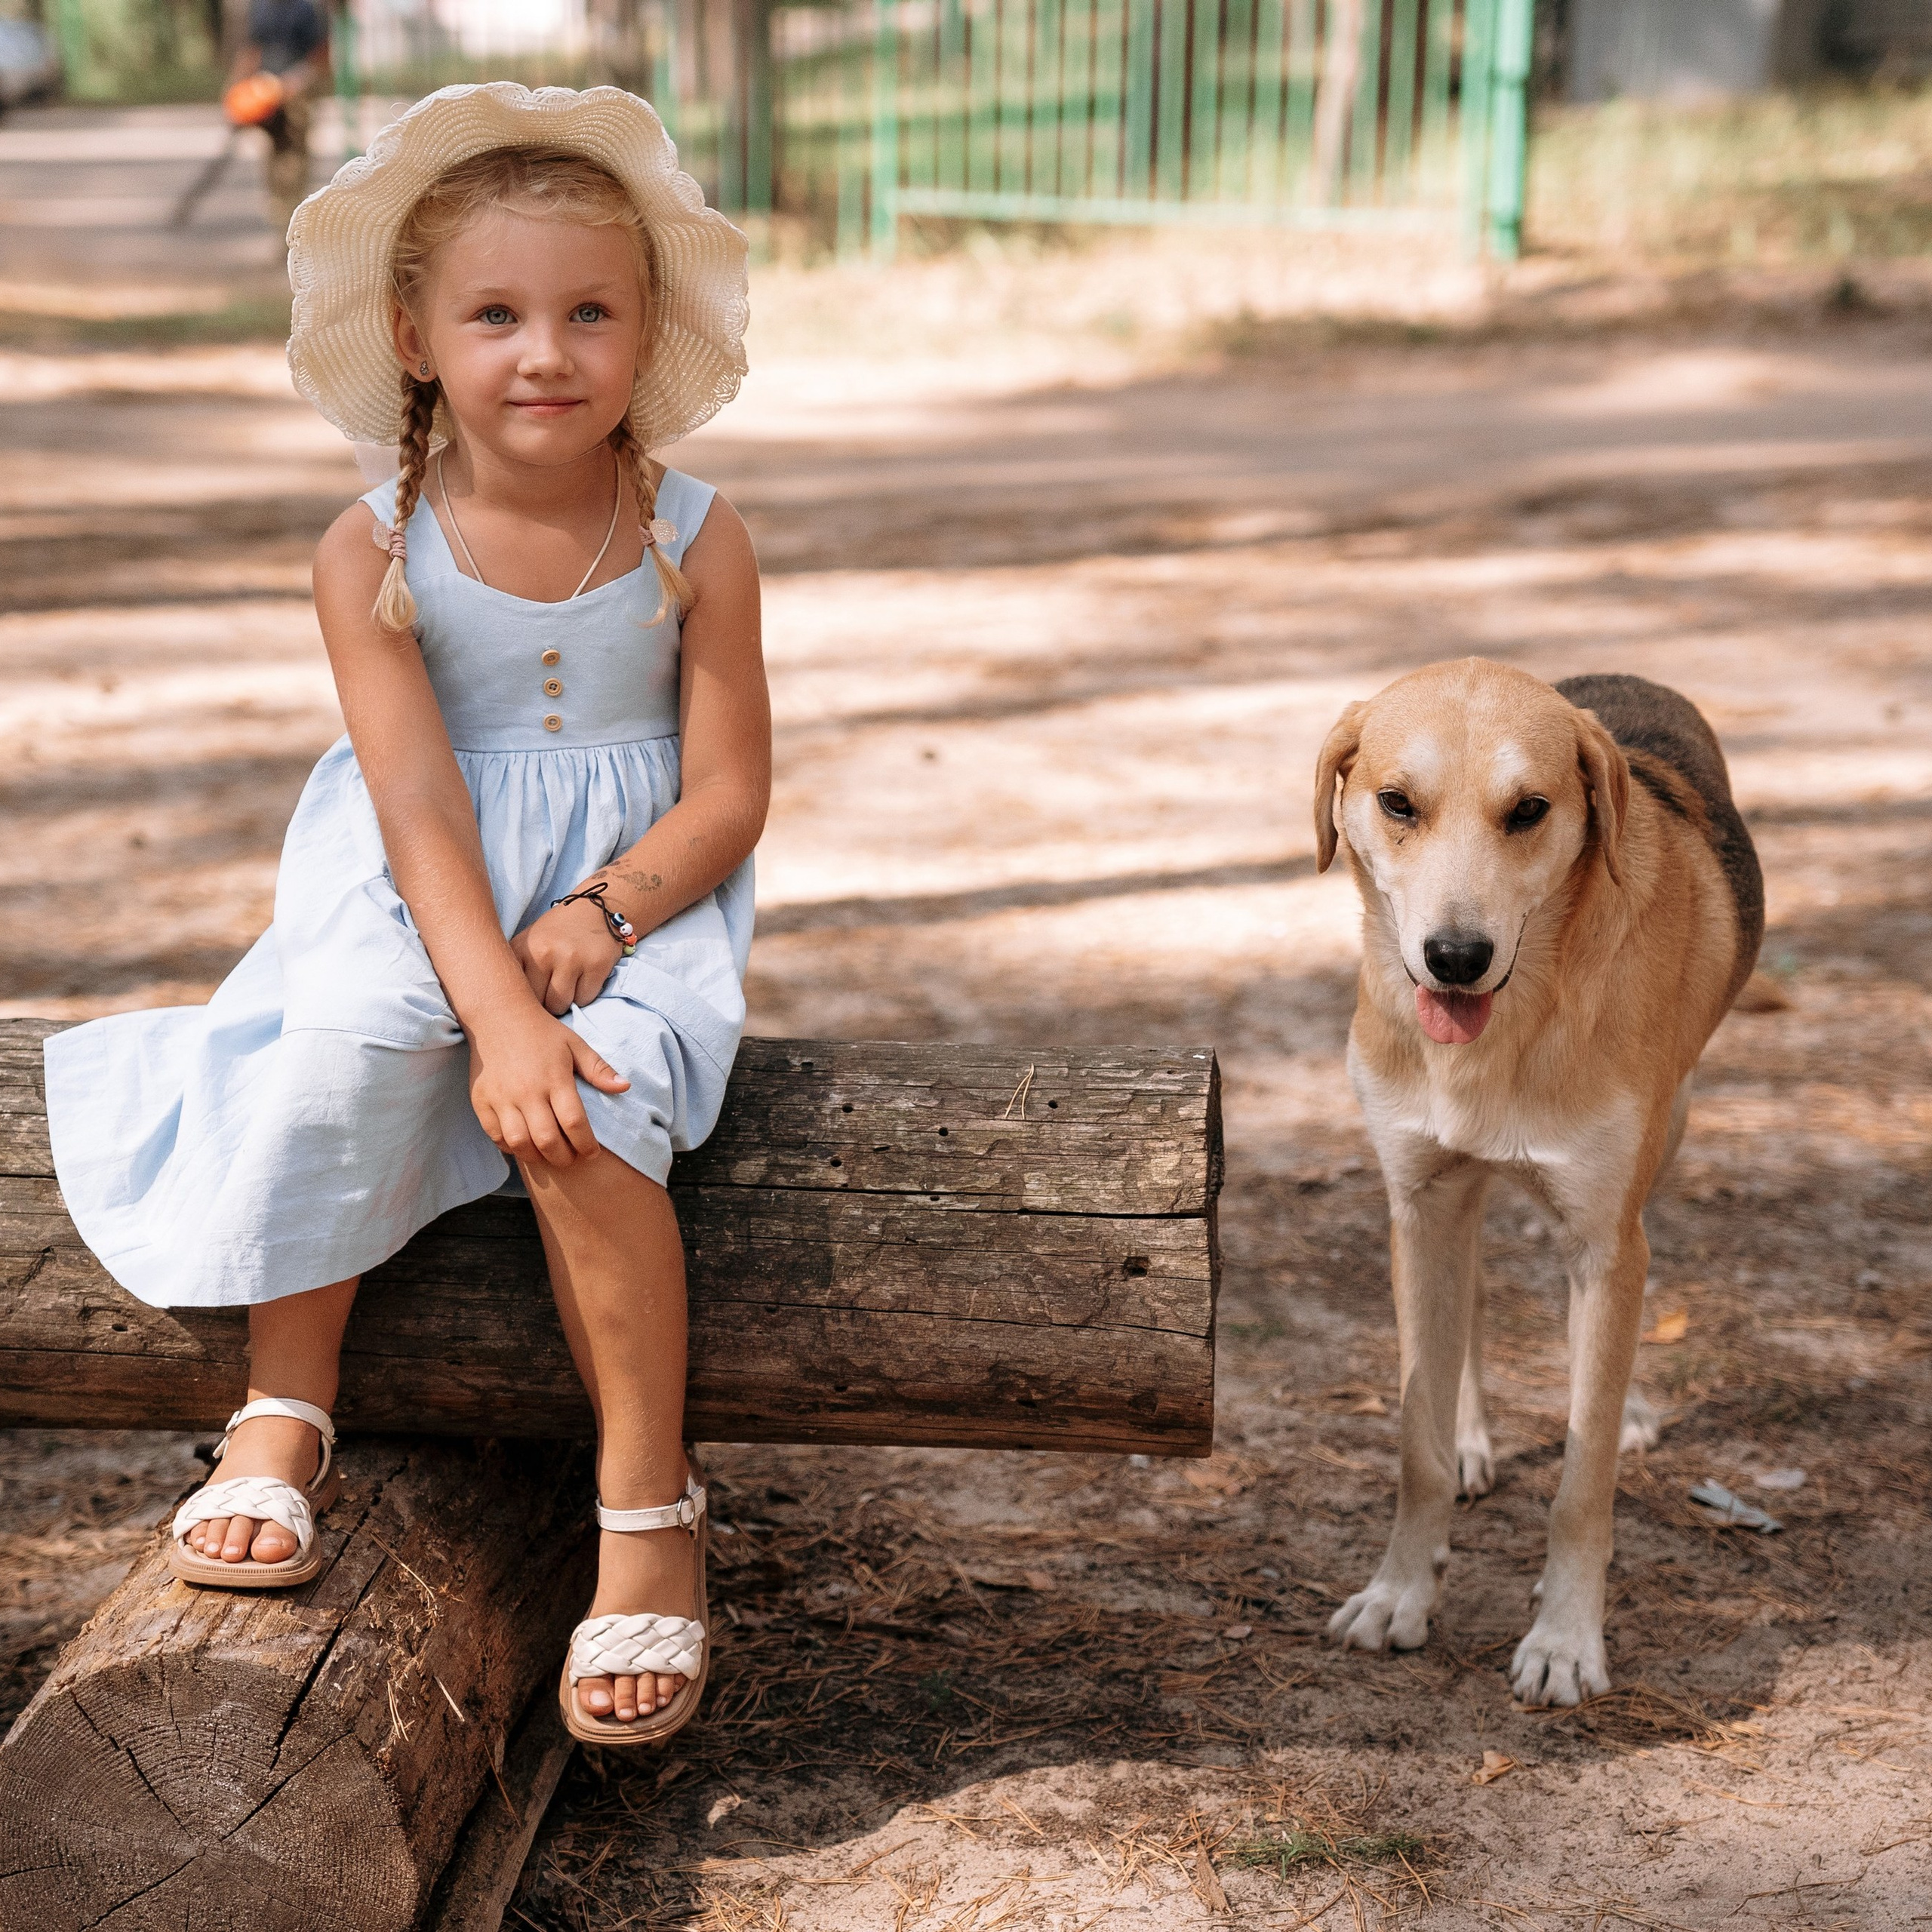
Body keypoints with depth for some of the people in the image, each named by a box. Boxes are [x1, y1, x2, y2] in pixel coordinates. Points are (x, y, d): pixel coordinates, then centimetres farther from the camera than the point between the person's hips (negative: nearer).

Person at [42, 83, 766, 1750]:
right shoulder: (376, 552, -7)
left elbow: (731, 797, -5)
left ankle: (649, 1508, -13)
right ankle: (286, 1419, -11)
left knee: (586, 1111, -29)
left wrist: (600, 917, -22)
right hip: (423, 893, 1)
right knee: (334, 1048, -31)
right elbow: (422, 809, -15)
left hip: (633, 884, -1)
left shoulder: (695, 541, -6)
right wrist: (496, 1010, -29)